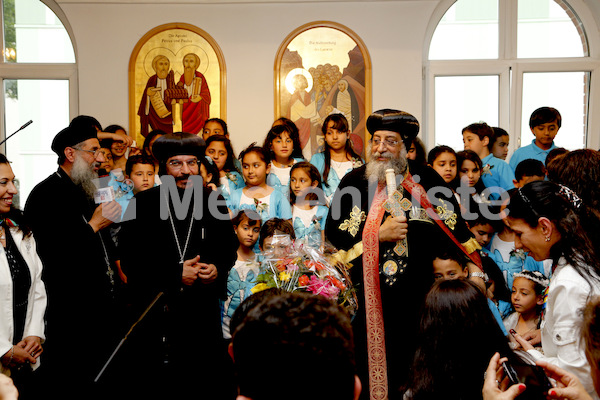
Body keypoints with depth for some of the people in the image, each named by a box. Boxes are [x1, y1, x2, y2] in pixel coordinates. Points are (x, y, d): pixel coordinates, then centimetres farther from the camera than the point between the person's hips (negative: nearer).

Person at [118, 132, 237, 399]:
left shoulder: (213, 203, 6)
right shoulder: (143, 204, -1)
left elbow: (229, 250, 13)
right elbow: (129, 260, -6)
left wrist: (217, 269, -9)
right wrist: (175, 274, -15)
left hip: (202, 314, 2)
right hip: (154, 314, -2)